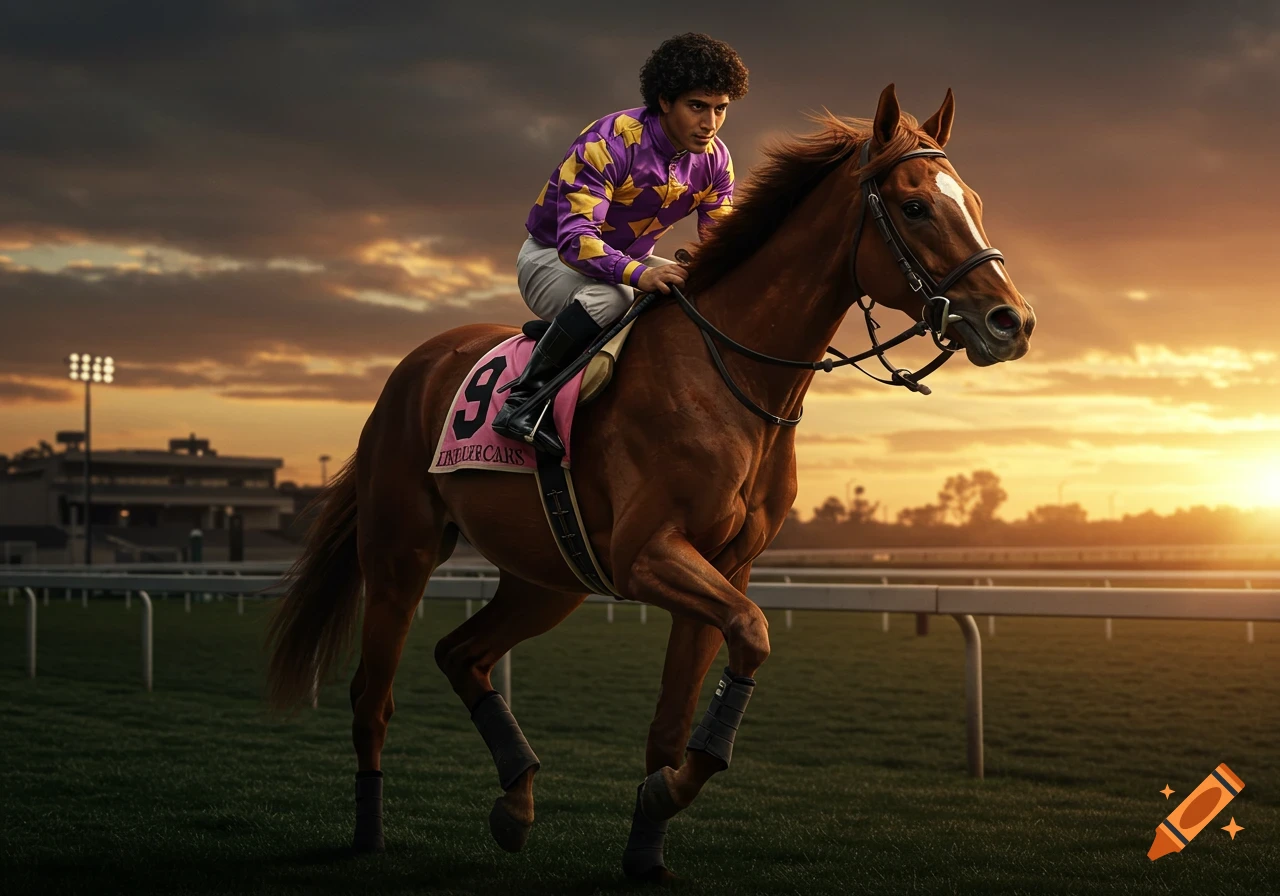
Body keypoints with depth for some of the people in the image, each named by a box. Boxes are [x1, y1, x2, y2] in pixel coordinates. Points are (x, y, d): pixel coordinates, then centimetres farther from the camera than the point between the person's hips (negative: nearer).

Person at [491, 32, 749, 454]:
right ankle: (525, 398, -28)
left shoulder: (714, 158, -8)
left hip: (633, 261, 7)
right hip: (552, 257, -7)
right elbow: (576, 237, -37)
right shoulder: (607, 143, -29)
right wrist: (637, 274, -55)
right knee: (608, 297, -40)